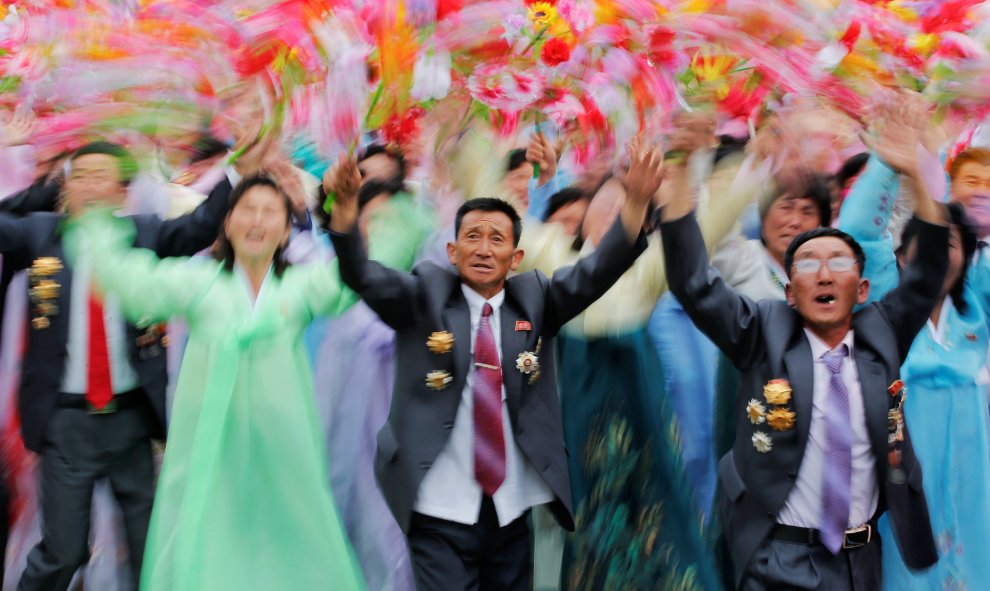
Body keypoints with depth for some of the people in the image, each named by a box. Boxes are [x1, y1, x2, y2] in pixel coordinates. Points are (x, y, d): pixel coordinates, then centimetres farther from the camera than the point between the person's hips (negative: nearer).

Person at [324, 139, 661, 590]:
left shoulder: (535, 300, 5)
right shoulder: (424, 296, 0)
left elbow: (597, 273, -8)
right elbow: (362, 276, -14)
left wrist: (636, 201, -23)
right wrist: (346, 204, -32)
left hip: (512, 513, 3)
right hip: (441, 515, -3)